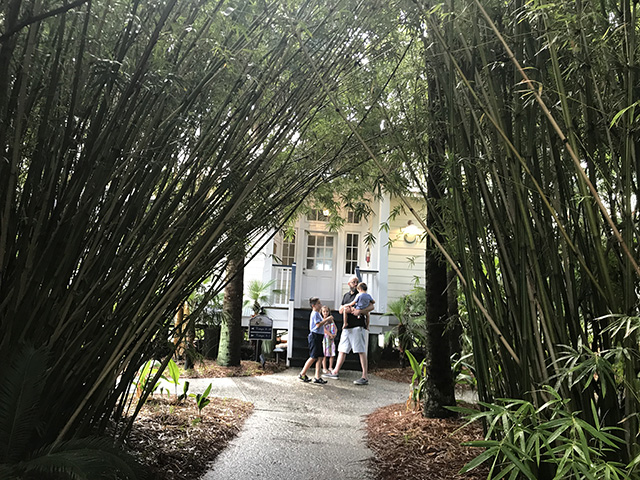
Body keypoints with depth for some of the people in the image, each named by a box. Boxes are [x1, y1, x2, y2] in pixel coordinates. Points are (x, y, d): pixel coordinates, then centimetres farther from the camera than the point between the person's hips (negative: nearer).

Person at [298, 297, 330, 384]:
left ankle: (317, 377, 5)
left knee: (319, 357, 5)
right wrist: (327, 319, -18)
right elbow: (318, 325, -22)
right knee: (313, 357, -6)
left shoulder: (318, 314, 19)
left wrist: (326, 323, 12)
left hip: (318, 337, 10)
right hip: (315, 336, -10)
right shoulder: (315, 313, -12)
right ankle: (302, 374, 4)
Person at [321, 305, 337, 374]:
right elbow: (323, 329, -12)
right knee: (325, 354, -3)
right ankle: (324, 368, 2)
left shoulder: (331, 319, 12)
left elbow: (335, 328, 9)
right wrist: (330, 334, -15)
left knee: (332, 354, 4)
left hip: (331, 338, 5)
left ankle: (330, 367, 14)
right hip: (324, 338, -5)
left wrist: (334, 334, -8)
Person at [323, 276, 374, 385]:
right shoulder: (346, 295, 19)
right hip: (347, 327, 7)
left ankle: (365, 377, -8)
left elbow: (371, 307, -8)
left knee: (361, 351, -8)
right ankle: (335, 372, 24)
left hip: (358, 327, -6)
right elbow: (341, 310, 16)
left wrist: (360, 311, -22)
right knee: (342, 350, 13)